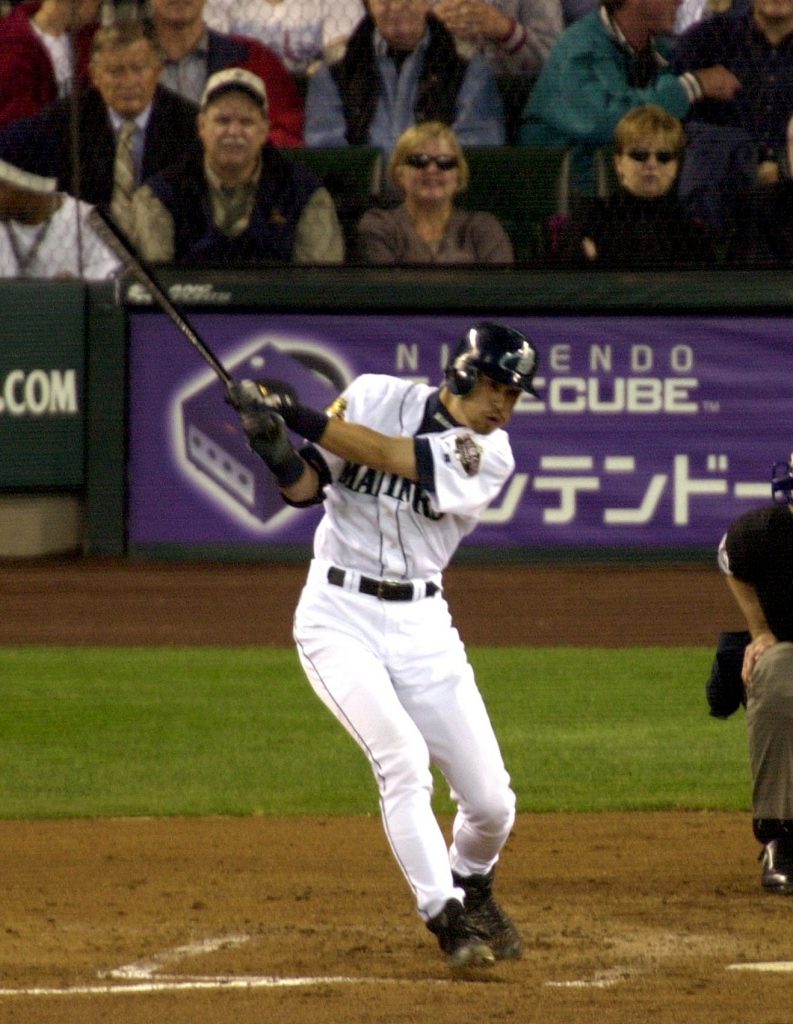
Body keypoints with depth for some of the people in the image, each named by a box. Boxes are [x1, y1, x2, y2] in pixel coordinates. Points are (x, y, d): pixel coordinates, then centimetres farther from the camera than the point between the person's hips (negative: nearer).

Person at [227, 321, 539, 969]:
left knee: (491, 802, 1)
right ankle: (447, 919, -17)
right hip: (338, 617, -2)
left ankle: (473, 890, 34)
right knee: (403, 757, -24)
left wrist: (302, 418, -27)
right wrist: (278, 451, -23)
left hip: (422, 627, 2)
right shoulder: (376, 397, -3)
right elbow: (306, 487, -1)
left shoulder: (490, 455, -6)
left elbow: (393, 457, -21)